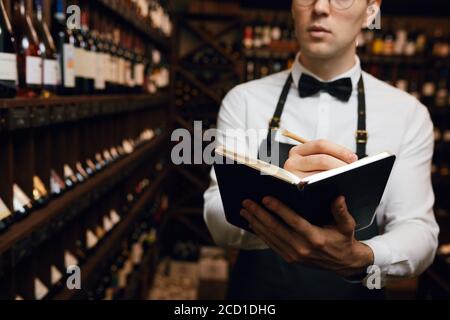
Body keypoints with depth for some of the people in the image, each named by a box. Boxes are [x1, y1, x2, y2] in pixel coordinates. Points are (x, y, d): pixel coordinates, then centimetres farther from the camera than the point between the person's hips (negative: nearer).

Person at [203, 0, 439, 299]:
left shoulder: (408, 113, -8)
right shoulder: (243, 100, -10)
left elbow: (419, 230, -14)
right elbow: (220, 223, -19)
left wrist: (360, 259, -35)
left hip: (356, 291, 1)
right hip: (256, 290, 0)